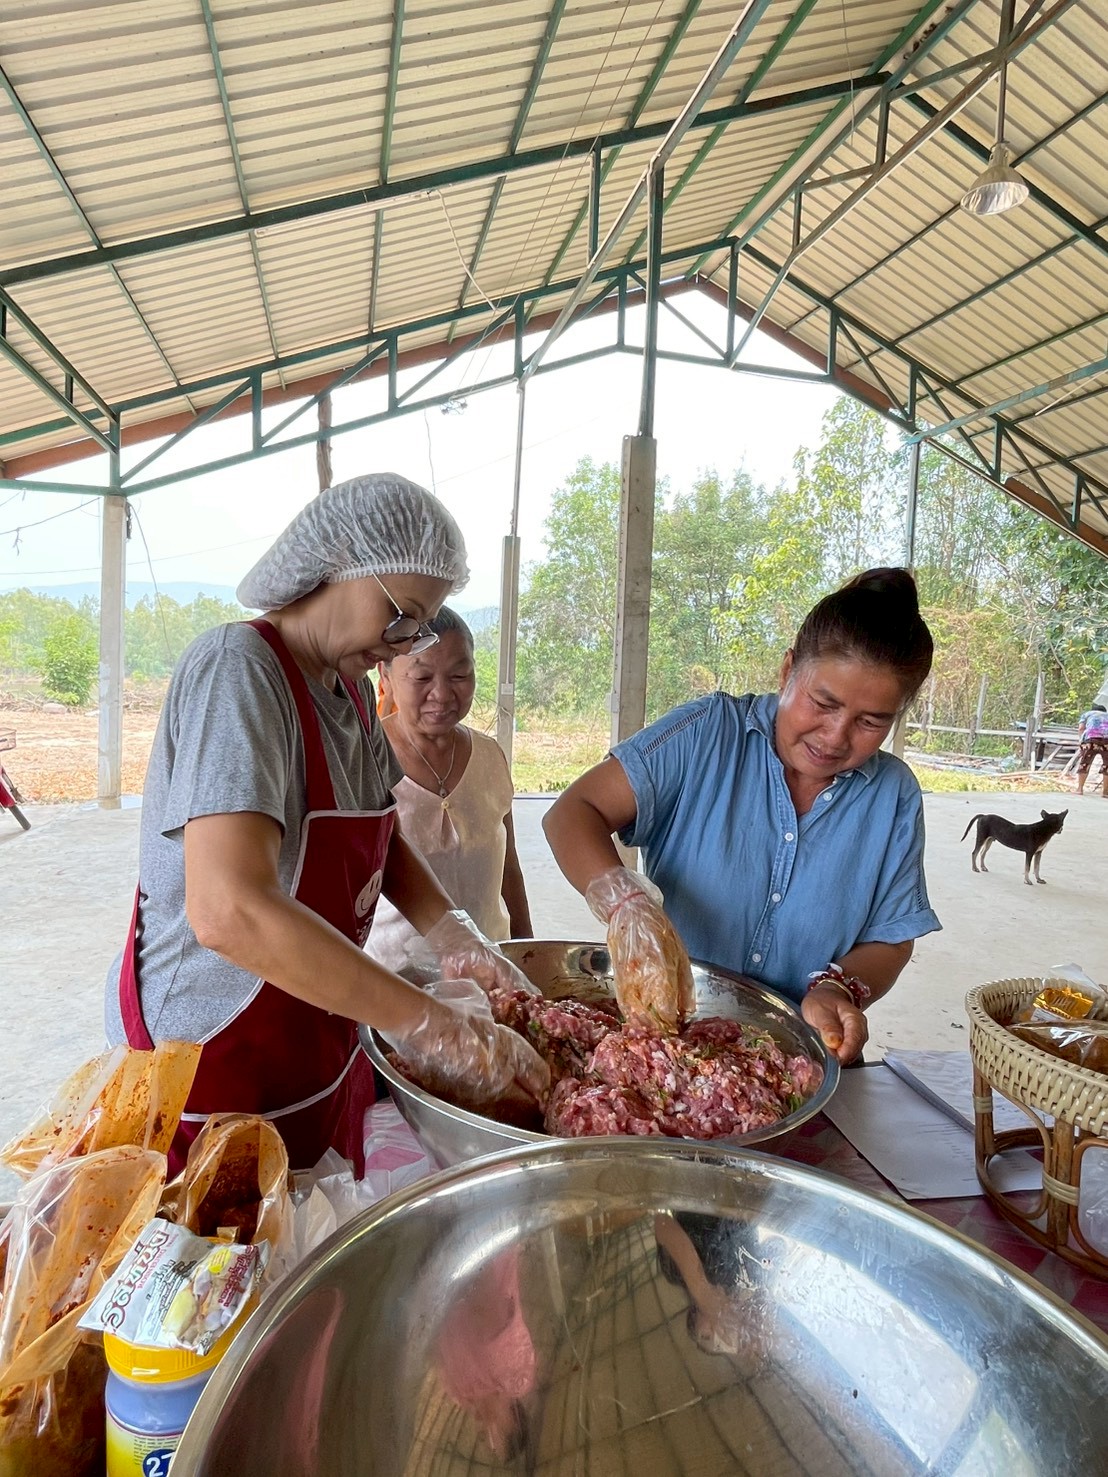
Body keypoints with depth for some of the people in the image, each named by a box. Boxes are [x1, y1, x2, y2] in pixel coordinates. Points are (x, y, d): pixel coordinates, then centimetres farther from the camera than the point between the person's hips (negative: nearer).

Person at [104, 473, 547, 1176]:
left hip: (321, 1045, 8)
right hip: (214, 1062, -8)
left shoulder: (351, 688, 2)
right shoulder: (237, 670, -24)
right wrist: (429, 1024, -32)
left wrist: (453, 935, -10)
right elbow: (228, 911, -36)